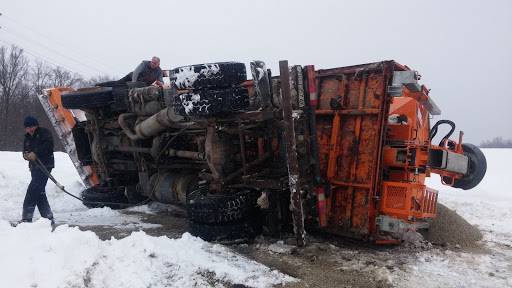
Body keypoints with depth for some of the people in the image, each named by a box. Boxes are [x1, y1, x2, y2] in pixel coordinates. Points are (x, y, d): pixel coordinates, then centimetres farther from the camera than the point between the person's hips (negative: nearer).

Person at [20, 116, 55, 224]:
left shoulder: (44, 132, -3)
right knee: (39, 192, 8)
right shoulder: (27, 138, 21)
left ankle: (27, 217, -13)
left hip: (45, 165, -9)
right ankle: (48, 218, 13)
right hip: (34, 166, 9)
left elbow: (49, 145, -18)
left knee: (33, 189, -15)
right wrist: (26, 155, -2)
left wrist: (35, 153, -21)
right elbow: (25, 150, 22)